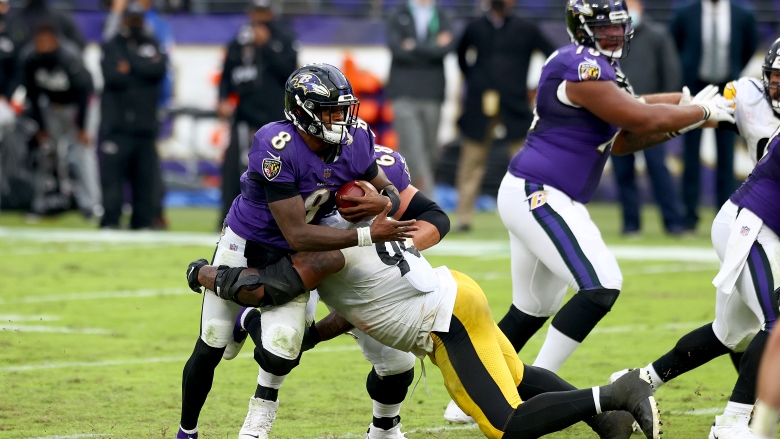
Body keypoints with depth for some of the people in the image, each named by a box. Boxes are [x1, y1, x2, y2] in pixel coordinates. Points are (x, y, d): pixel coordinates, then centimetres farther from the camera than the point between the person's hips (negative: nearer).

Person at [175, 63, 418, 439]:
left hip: (292, 259, 3)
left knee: (280, 352, -17)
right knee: (210, 349, 9)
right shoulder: (277, 147, -34)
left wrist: (383, 202, -25)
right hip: (243, 245, -3)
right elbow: (297, 235, -32)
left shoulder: (355, 141, -16)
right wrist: (367, 235, -34)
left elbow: (393, 193, 0)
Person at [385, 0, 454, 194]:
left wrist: (414, 47, -14)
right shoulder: (398, 16, 6)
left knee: (431, 147, 4)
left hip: (432, 92, 2)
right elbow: (397, 48, -9)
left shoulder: (443, 17, 9)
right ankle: (427, 196, -15)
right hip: (404, 93, -2)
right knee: (413, 146, -11)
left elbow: (446, 47, -9)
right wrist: (430, 49, -12)